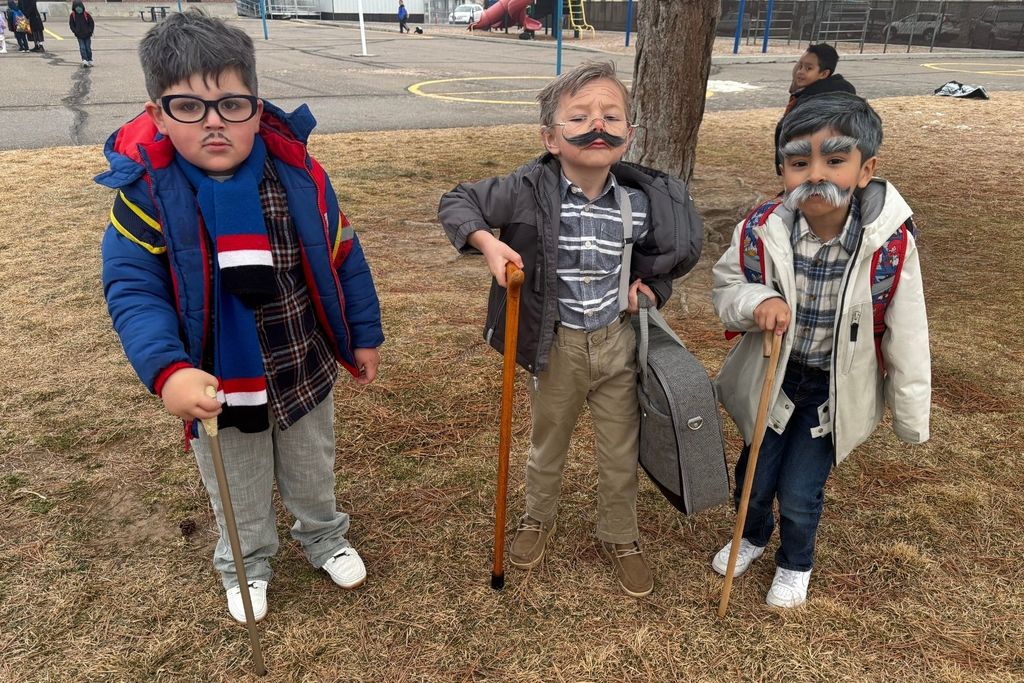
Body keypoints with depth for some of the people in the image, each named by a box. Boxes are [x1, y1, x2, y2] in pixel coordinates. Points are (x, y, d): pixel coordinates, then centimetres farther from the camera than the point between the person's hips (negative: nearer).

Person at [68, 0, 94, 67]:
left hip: (87, 35, 0)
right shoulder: (73, 15, -2)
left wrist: (90, 31, -4)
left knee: (88, 48, 7)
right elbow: (71, 24, 5)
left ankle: (89, 60, 18)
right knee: (82, 48, -9)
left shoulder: (86, 14, -5)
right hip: (79, 36, 0)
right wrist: (75, 32, -5)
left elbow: (92, 23, 2)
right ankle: (84, 60, -15)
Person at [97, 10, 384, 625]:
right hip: (219, 384, -1)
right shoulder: (145, 192, -18)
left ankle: (324, 536, 55)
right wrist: (167, 371, -38)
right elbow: (132, 292, -21)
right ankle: (247, 563, 52)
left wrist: (364, 336, 2)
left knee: (312, 474, 26)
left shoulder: (298, 174, -15)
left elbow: (343, 258, -5)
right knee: (239, 494, 23)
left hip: (305, 369, 1)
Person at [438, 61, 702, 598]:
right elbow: (456, 202, -7)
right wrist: (486, 242, -24)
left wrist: (653, 288, -5)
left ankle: (620, 538, 42)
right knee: (547, 442, 22)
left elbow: (672, 254, 10)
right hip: (557, 343, -1)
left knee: (622, 451, 16)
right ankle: (538, 519, 50)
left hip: (619, 339, 2)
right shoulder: (528, 192, -20)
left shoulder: (640, 203, -11)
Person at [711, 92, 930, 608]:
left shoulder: (890, 243, -23)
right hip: (772, 375, 2)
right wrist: (756, 301, -28)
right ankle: (754, 535, 54)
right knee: (754, 477, 16)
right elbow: (725, 287, -4)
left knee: (799, 493, 5)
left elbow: (905, 337, -11)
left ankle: (795, 563, 42)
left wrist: (911, 418, -2)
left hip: (836, 388, -1)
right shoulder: (761, 229, -21)